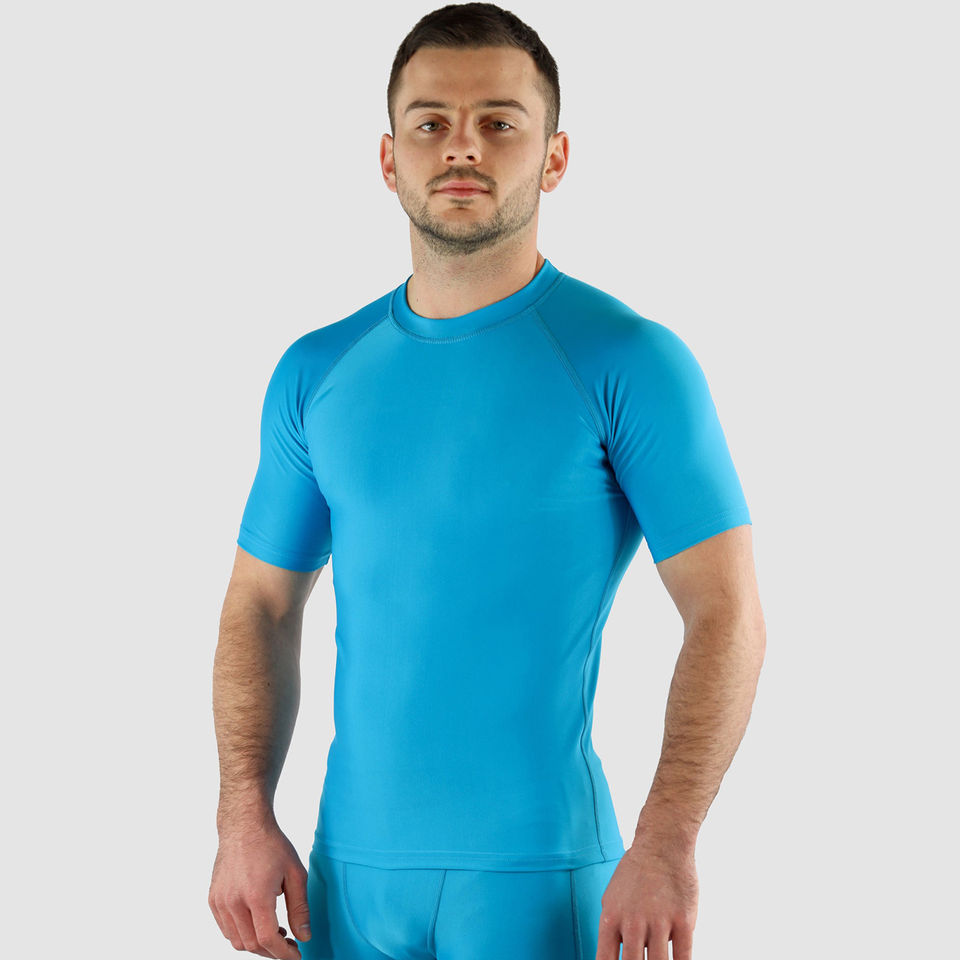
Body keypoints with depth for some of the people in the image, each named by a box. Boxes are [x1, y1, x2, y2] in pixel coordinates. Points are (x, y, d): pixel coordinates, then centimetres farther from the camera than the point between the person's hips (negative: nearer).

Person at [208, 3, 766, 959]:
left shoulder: (629, 362, -7)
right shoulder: (315, 373, 6)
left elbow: (725, 615, -10)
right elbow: (261, 605, 10)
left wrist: (665, 845, -19)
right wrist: (244, 818, -2)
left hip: (540, 875, -4)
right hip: (351, 868, 4)